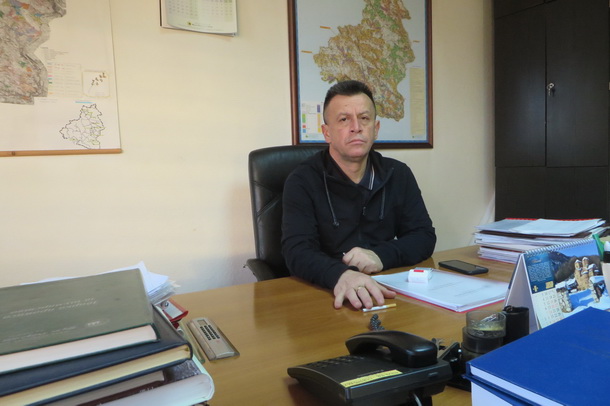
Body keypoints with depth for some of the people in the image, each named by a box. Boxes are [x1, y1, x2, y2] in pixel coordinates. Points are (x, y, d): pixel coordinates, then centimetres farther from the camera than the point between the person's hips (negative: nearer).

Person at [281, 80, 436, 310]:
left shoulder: (398, 175, 7)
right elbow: (297, 251, -17)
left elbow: (424, 237, 7)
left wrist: (382, 256, -13)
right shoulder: (303, 182, -6)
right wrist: (340, 275, -38)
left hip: (388, 290, 2)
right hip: (325, 295, -2)